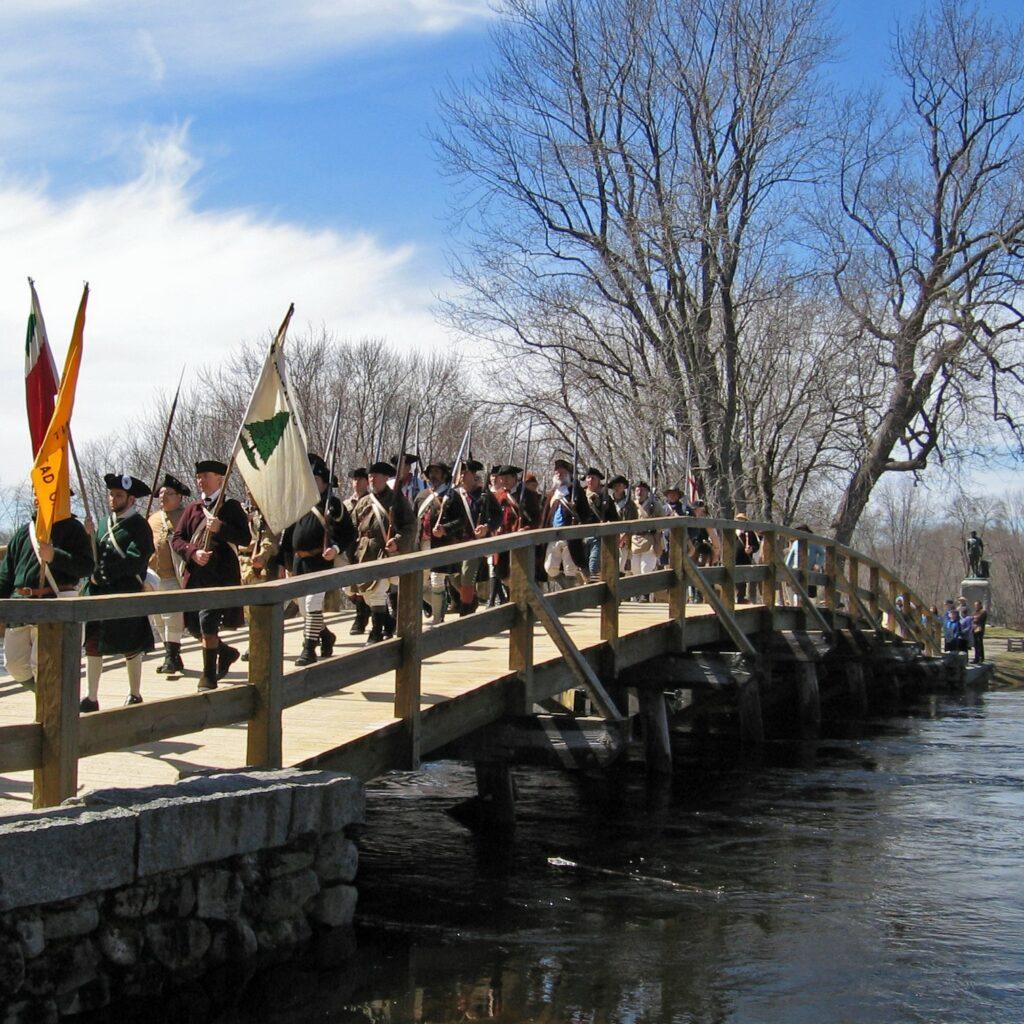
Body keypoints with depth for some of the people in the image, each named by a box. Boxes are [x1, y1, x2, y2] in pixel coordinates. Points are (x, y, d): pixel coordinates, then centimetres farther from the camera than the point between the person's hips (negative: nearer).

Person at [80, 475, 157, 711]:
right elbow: (95, 556, 16)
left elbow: (135, 561, -15)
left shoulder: (139, 526, -5)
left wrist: (103, 573, -15)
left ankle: (135, 695, 16)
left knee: (130, 647, 3)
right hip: (98, 593, 6)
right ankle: (91, 698, 6)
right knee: (92, 643, 1)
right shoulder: (105, 523, 15)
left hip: (127, 594, -6)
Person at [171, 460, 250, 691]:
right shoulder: (192, 508, 15)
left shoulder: (231, 507, 3)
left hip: (221, 575, -6)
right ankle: (226, 652, 35)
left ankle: (209, 676, -3)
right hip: (195, 574, 6)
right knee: (193, 626, 9)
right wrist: (193, 553, -8)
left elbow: (245, 538, -6)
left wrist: (220, 529, -20)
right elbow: (177, 539, 11)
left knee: (208, 622, -16)